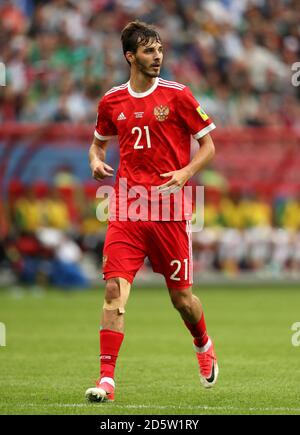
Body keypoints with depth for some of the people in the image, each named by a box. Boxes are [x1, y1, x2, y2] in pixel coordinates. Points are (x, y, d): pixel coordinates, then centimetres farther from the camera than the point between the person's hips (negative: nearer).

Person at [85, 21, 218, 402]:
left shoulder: (178, 95, -1)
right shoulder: (111, 102, 7)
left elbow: (208, 145, 4)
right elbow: (98, 142, 25)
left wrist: (186, 172, -14)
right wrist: (96, 161, 2)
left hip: (170, 211, -1)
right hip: (126, 210, 2)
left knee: (182, 298, 6)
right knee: (115, 289, -13)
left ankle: (204, 345, 39)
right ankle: (106, 378, -13)